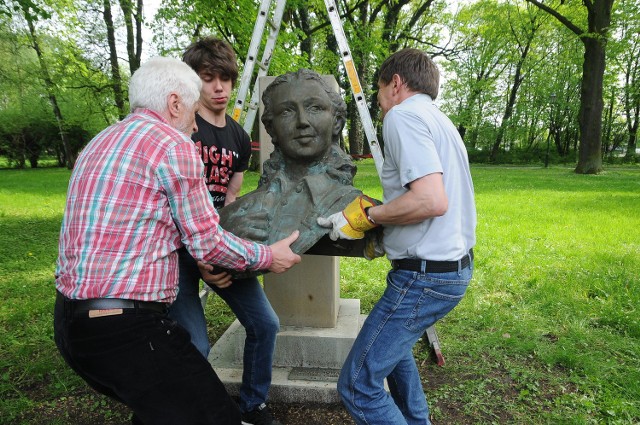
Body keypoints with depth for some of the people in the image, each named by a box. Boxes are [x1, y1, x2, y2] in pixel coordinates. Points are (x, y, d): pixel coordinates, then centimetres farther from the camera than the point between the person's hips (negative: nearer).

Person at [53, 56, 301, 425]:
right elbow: (207, 241, -10)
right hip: (125, 326, -10)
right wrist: (268, 257, 5)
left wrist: (197, 257, 24)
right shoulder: (173, 143, -12)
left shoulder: (100, 143, 15)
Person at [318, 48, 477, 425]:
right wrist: (382, 235, 16)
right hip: (456, 266, 11)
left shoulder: (403, 115, -13)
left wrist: (366, 217, -14)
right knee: (392, 345, 29)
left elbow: (431, 201, -27)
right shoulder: (441, 121, 17)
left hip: (425, 275, -11)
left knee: (358, 385, -2)